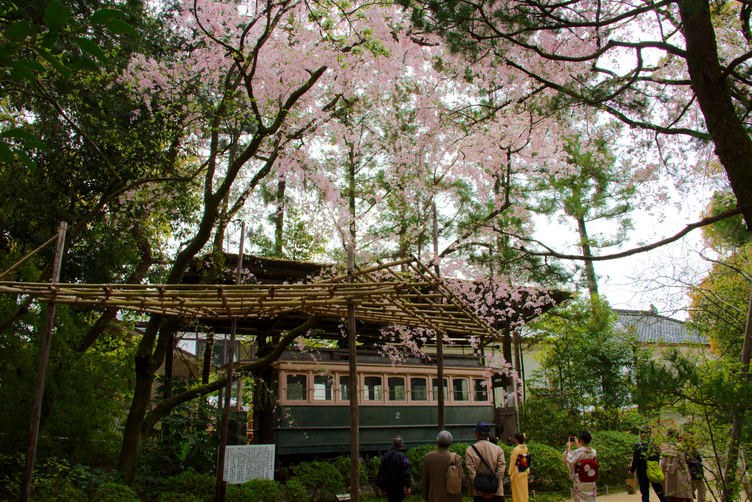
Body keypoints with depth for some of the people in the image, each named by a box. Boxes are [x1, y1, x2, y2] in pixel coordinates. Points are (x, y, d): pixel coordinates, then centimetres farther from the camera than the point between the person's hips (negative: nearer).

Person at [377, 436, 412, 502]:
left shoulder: (385, 455, 3)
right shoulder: (402, 456, -14)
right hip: (398, 486, -5)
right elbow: (406, 473, -17)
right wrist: (408, 487, -9)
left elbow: (381, 471, 8)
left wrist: (382, 486, 16)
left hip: (388, 486, 5)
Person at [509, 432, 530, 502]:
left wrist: (510, 473, -9)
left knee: (518, 490, 5)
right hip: (524, 473, 7)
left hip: (517, 473, -7)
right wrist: (527, 470, 17)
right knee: (524, 489, 17)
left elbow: (513, 461, -16)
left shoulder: (516, 449, -20)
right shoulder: (526, 448, 0)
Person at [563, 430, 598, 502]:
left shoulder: (578, 452, -19)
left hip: (580, 482, -4)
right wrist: (578, 446, 25)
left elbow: (570, 460, -5)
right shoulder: (594, 452, -3)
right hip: (592, 482, 4)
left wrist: (569, 448, 4)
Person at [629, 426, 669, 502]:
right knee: (661, 494, 14)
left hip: (643, 474, -4)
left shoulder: (638, 446, -11)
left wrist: (632, 470, 2)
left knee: (645, 495, 2)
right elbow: (658, 459, 10)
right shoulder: (654, 446, 3)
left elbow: (635, 461, -12)